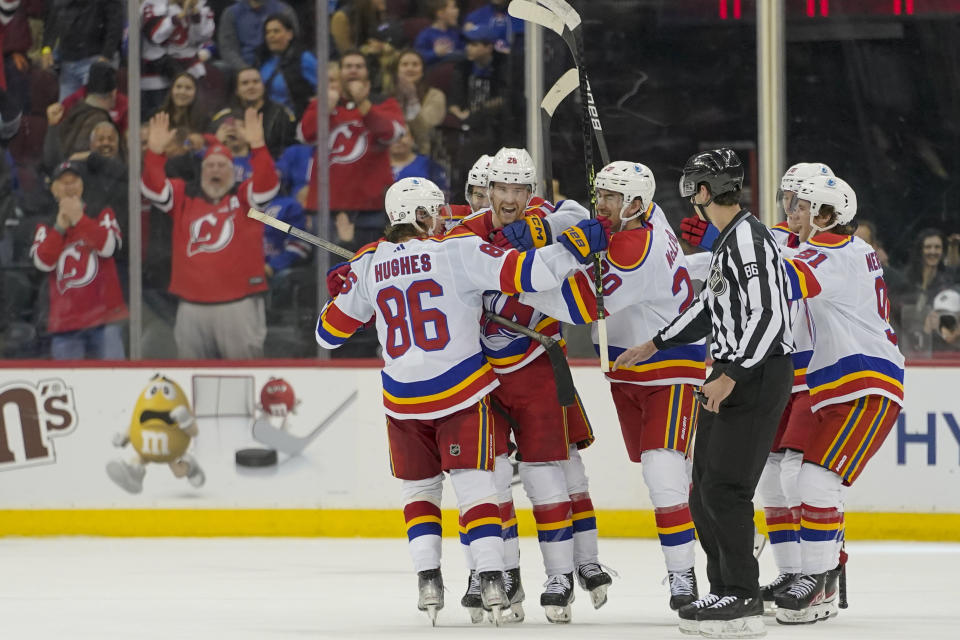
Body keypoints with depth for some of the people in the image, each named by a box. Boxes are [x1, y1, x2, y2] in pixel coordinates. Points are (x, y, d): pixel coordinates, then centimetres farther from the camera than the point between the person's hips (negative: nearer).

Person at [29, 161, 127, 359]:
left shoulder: (102, 214, 8)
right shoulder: (46, 226, 12)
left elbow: (107, 247, -10)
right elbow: (44, 262, -4)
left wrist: (79, 219, -12)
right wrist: (60, 226, -9)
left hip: (104, 318, -2)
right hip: (65, 321, 2)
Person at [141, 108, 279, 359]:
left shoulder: (244, 197, 6)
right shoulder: (184, 196, 12)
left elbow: (267, 184, -11)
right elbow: (153, 187, 1)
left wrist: (257, 147, -25)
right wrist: (155, 152, -15)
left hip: (238, 303, -3)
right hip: (192, 306, 3)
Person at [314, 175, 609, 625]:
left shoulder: (368, 266, 2)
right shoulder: (459, 251, -10)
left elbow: (329, 333, 12)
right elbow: (526, 273, -18)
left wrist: (341, 291, 31)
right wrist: (575, 245, -6)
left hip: (403, 401, 3)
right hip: (461, 392, -3)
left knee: (418, 488, 18)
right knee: (473, 485, 1)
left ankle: (428, 580, 7)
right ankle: (490, 581, -9)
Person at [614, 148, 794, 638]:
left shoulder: (749, 239, -17)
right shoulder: (727, 240, 16)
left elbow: (768, 315, -24)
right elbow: (710, 308, 27)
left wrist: (731, 377, -27)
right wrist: (652, 347, 30)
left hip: (759, 374, -11)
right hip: (733, 373, 11)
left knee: (724, 487, -12)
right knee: (704, 491, 12)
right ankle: (725, 591, 17)